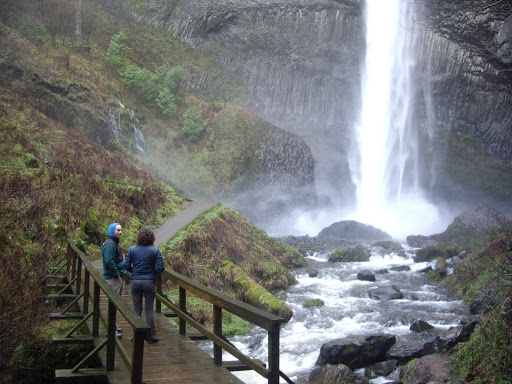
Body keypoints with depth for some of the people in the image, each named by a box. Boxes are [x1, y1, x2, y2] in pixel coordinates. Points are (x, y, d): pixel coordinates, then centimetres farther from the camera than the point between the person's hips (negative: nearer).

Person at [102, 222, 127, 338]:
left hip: (118, 277, 11)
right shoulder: (109, 245, -17)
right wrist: (116, 274, -18)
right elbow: (109, 261, -25)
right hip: (113, 278, -11)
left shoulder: (114, 243, 17)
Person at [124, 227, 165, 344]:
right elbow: (161, 267, -12)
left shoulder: (132, 249, -3)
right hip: (149, 282, -2)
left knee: (137, 309, 11)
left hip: (135, 282, 2)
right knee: (149, 309, 6)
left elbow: (127, 266, -4)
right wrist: (153, 273, 7)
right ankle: (151, 336, 11)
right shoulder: (155, 250, -8)